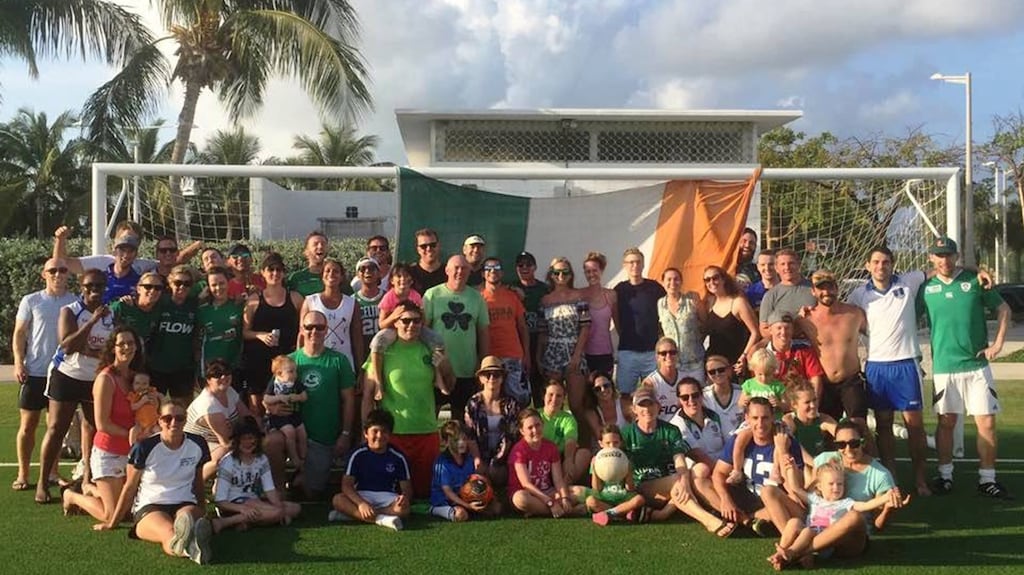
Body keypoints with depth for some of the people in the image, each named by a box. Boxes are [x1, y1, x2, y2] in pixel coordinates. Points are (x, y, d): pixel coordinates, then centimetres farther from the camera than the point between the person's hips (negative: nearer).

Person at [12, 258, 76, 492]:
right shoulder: (31, 301, 1)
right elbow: (19, 334, 2)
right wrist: (19, 363, -8)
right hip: (34, 373, -1)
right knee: (27, 425, 3)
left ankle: (52, 473, 19)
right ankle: (22, 474, 13)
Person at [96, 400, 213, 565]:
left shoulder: (197, 445, 4)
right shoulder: (144, 448, -4)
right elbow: (129, 488, 7)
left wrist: (202, 513, 27)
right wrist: (112, 523, 13)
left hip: (185, 504, 2)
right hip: (149, 507, -2)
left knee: (188, 517, -39)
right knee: (169, 533, -40)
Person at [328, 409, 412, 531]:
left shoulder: (398, 457, -1)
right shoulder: (358, 455, -3)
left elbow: (406, 487, -1)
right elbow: (346, 484, -11)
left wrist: (405, 497, -27)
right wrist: (361, 503, -29)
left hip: (387, 498, 0)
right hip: (362, 496, 0)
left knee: (404, 509, -33)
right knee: (338, 500, -30)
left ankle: (353, 513, -29)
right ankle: (381, 519, -40)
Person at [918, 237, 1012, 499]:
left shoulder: (975, 280, 1)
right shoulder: (926, 287, 2)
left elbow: (1003, 309, 6)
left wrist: (998, 343, -2)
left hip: (977, 363, 0)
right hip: (944, 366, 0)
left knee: (987, 423, -1)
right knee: (946, 422, 8)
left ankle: (987, 479, 9)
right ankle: (945, 475, 19)